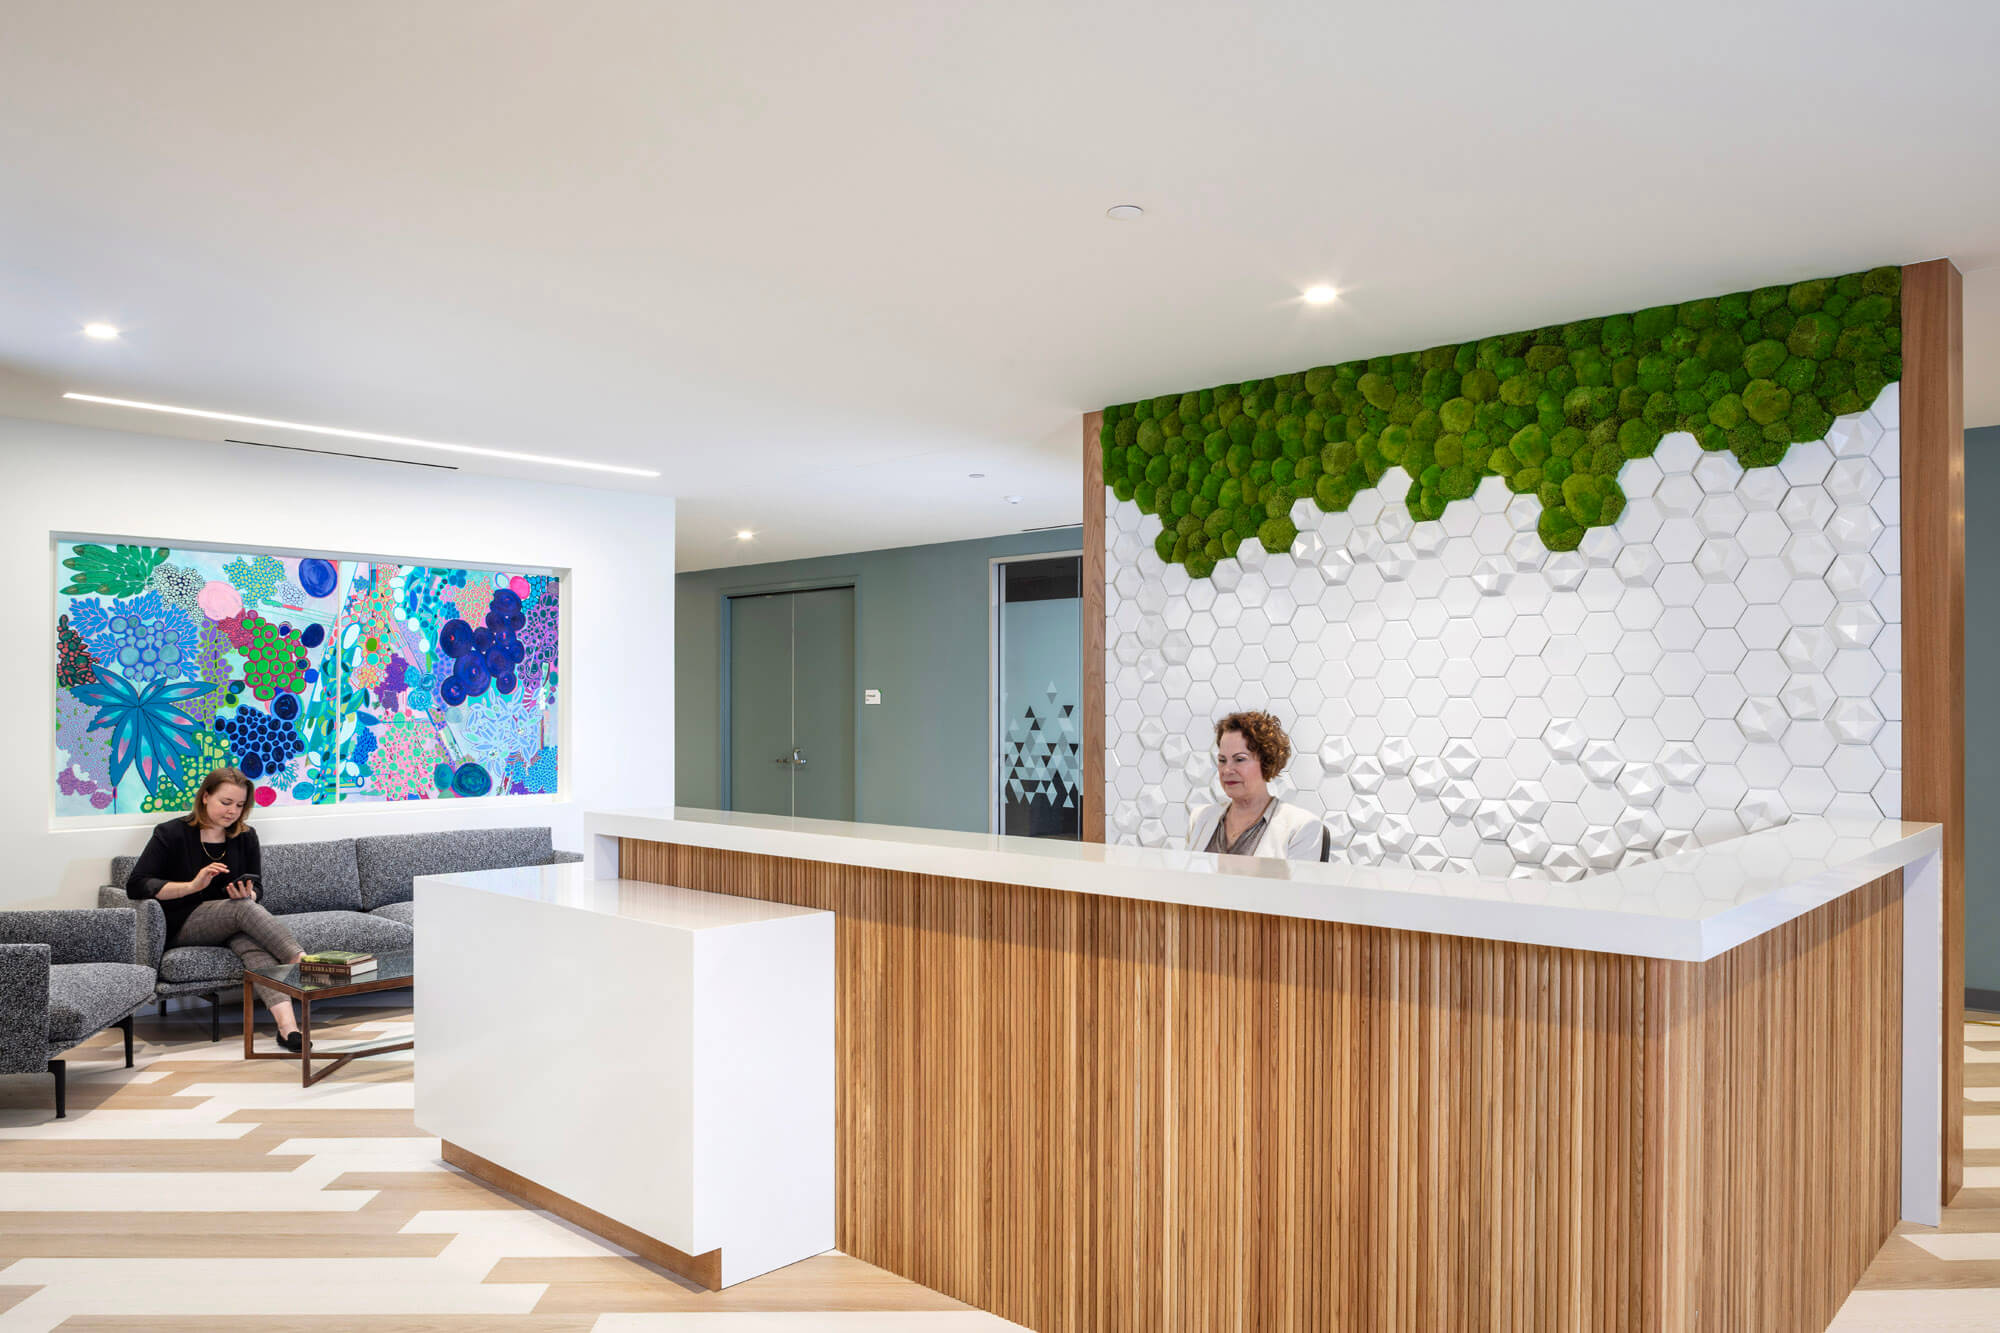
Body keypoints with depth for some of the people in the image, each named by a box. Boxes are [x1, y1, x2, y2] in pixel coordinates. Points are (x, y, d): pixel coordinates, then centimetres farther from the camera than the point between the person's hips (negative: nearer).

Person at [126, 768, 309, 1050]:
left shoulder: (245, 836, 9)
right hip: (181, 927, -2)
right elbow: (135, 885, -11)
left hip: (232, 924, 3)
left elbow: (257, 890, 12)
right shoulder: (172, 834, -3)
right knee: (244, 910, -34)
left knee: (251, 941, -35)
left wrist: (248, 894, -14)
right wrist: (193, 885, -23)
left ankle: (287, 1024, -55)